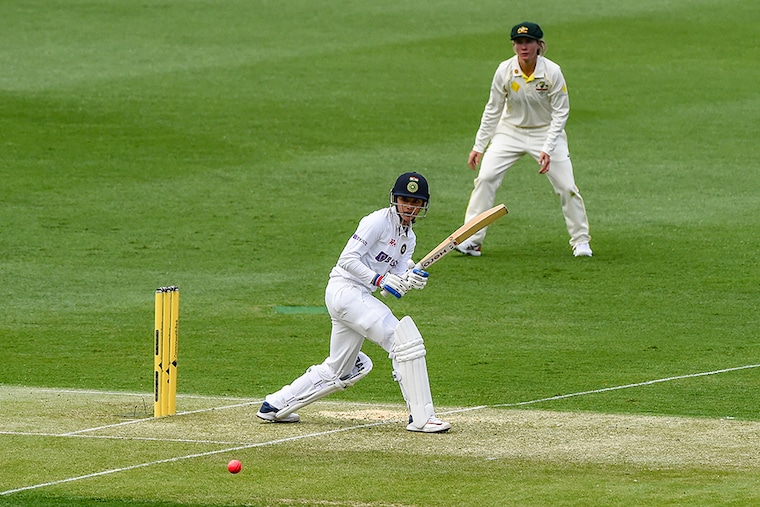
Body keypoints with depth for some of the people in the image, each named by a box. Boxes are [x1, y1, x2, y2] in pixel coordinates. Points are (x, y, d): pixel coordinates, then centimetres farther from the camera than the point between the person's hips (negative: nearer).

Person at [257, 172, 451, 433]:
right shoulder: (379, 221, -11)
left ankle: (274, 405, 27)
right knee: (405, 341, -19)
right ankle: (421, 418, -18)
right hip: (345, 289, -10)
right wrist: (380, 280, -25)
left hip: (360, 295, 10)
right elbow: (348, 259, -17)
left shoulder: (408, 238, 15)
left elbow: (396, 286, 8)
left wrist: (411, 280, -13)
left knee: (338, 372, 17)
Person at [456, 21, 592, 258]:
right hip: (511, 131, 1)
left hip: (547, 132, -1)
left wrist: (548, 149, -23)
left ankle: (581, 241, 13)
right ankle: (471, 241, -7)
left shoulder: (552, 72, -20)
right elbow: (493, 110, -3)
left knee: (567, 187, -7)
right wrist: (479, 146, -3)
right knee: (485, 178, -13)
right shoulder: (505, 70, -15)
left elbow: (560, 113, -14)